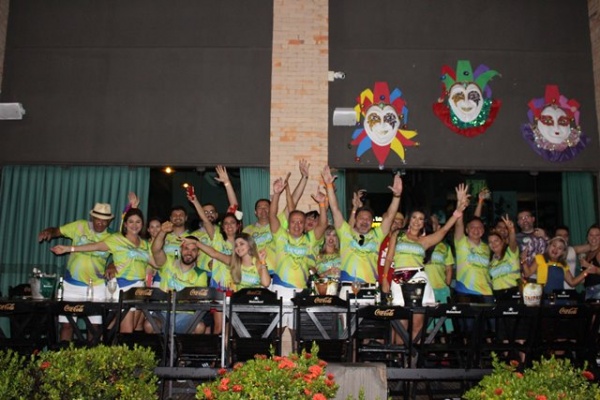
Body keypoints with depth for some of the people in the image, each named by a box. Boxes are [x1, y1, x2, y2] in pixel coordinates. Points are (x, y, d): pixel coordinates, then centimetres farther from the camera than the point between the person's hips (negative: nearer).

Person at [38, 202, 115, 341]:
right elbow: (56, 231, 0)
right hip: (71, 284, 0)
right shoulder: (80, 226, -2)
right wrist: (48, 232, -22)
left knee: (94, 325, 3)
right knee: (67, 324, 2)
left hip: (96, 287, 1)